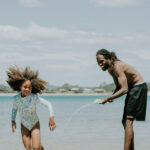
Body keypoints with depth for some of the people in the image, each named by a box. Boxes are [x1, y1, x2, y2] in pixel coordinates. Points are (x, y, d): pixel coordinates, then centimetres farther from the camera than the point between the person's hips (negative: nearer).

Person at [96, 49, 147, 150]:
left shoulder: (117, 67, -25)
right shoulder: (110, 69, 5)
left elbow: (124, 89, -32)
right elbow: (119, 86, 15)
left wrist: (108, 98, -32)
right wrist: (112, 97, -4)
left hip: (139, 87, -10)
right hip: (132, 88, 10)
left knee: (128, 121, -17)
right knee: (125, 121, 12)